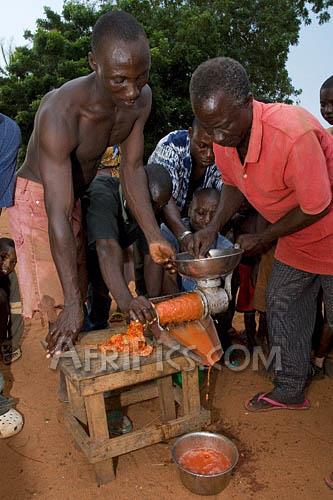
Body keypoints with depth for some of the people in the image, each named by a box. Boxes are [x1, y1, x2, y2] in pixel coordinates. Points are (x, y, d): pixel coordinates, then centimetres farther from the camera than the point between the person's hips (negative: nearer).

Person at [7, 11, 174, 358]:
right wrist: (72, 304, -38)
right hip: (38, 198, -6)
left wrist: (154, 237, -19)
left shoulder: (141, 98, -17)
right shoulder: (60, 112, -37)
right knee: (57, 302, -5)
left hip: (79, 195, 6)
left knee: (81, 290, 13)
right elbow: (58, 217, -38)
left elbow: (132, 168, -9)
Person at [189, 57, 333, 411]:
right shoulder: (223, 136, -14)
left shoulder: (292, 134, -38)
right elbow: (232, 183, 6)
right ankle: (290, 392, 29)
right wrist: (214, 227, -9)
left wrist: (264, 239, -16)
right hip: (293, 240, 7)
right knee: (282, 308, 13)